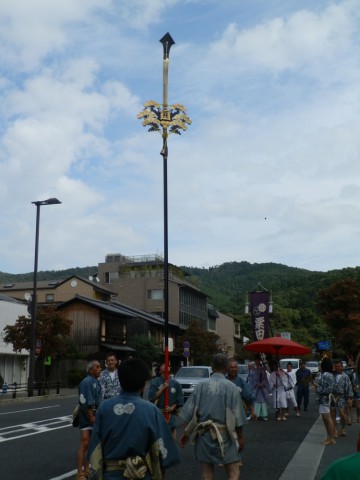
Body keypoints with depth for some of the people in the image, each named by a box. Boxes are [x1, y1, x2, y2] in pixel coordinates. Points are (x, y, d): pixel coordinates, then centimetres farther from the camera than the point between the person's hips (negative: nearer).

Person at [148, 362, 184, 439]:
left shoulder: (175, 383, 4)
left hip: (171, 414, 3)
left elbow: (180, 399, 7)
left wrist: (172, 408, -9)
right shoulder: (154, 382, -3)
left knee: (172, 439, 8)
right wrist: (162, 388, -16)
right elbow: (152, 397, -11)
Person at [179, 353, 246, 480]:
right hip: (224, 435, -3)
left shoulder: (201, 385, -1)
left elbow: (189, 413, 0)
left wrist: (186, 433, 11)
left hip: (203, 434, 3)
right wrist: (240, 437, 5)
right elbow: (237, 417, -7)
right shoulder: (231, 387, -8)